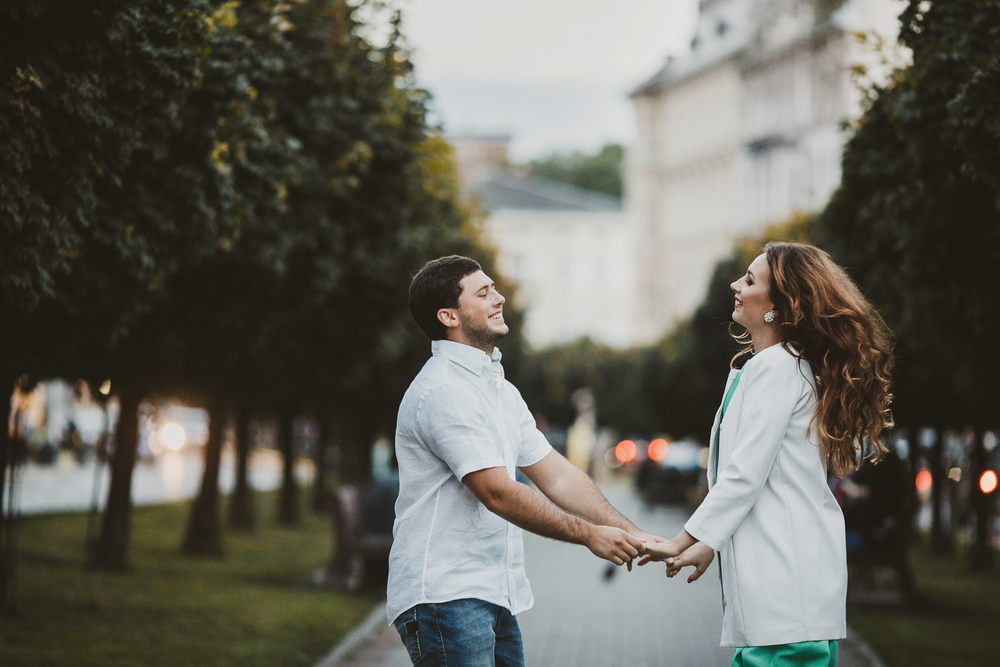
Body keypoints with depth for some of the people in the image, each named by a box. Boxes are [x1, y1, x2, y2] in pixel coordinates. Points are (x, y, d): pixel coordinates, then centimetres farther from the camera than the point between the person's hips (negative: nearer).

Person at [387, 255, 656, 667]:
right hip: (443, 597, -9)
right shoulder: (443, 391, -14)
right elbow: (498, 494, -19)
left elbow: (555, 475, 15)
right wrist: (589, 535, -12)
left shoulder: (500, 389, 18)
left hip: (494, 597, 9)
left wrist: (629, 533, 5)